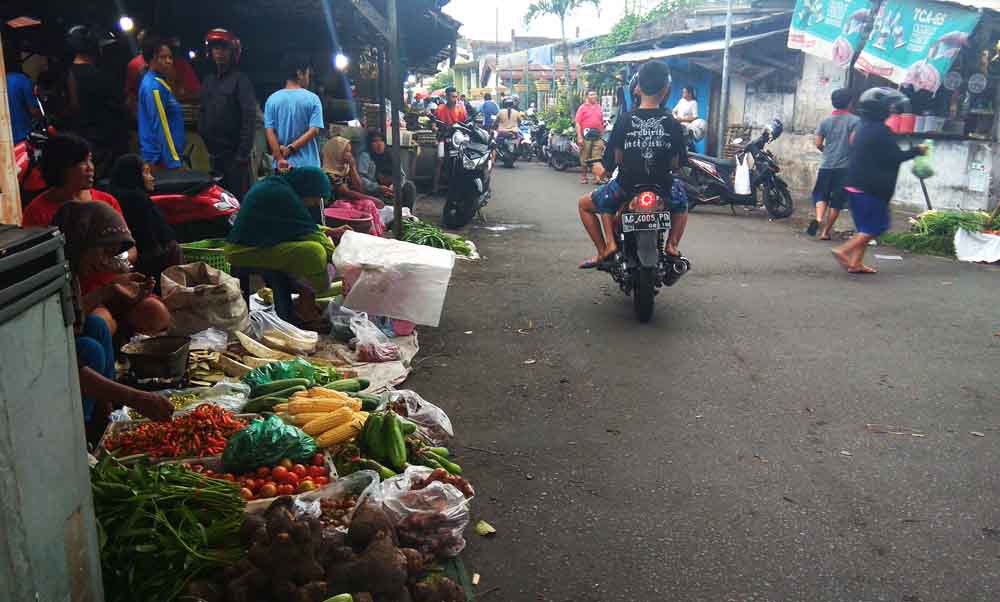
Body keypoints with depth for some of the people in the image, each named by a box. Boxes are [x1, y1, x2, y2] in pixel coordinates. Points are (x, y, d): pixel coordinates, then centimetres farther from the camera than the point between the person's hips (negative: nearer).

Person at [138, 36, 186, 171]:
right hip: (162, 159, -10)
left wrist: (175, 159, 20)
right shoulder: (155, 86, -14)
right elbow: (160, 127, -20)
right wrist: (174, 162, -22)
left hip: (159, 156, 10)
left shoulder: (154, 83, 15)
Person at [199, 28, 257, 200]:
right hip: (214, 153, 7)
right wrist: (205, 142, 11)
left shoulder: (240, 80, -5)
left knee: (239, 198, -7)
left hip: (234, 153, -7)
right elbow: (203, 115, 21)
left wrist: (243, 153, -17)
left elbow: (249, 118, -12)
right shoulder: (209, 81, 16)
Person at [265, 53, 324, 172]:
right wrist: (290, 149, -7)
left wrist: (280, 159, -4)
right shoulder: (312, 99, -2)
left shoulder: (272, 99, 3)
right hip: (308, 164, -2)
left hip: (283, 164, 2)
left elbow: (270, 132, -3)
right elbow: (313, 130, -10)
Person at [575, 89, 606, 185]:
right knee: (585, 157, 3)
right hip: (586, 136, -4)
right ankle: (584, 175, 14)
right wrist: (579, 137, -14)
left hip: (597, 136, 4)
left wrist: (602, 135, 16)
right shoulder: (582, 107, 1)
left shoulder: (599, 107, 16)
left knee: (597, 158, -2)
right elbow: (578, 123, -6)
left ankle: (597, 176, -3)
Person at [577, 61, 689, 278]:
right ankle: (672, 246, 16)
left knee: (585, 204, 22)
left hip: (626, 186, -1)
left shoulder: (625, 120, -7)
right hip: (662, 188, 2)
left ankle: (605, 247, 6)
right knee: (682, 204, 36)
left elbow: (618, 159, -2)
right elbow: (675, 164, 1)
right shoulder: (673, 124, -4)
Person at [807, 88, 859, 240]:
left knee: (821, 194, 12)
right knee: (836, 201, 5)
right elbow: (853, 142, -14)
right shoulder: (854, 120, -5)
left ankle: (818, 219, -16)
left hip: (826, 165, 2)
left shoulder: (825, 121, 5)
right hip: (845, 166, -2)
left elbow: (818, 144, 5)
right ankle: (825, 231, 6)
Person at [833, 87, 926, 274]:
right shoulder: (881, 130, -14)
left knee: (865, 226, 13)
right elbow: (895, 156, -13)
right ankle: (843, 251, -10)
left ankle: (856, 263, 10)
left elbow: (851, 154, 21)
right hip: (871, 188, -9)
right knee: (877, 225, -2)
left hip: (854, 184, 9)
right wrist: (917, 150, 0)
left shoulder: (862, 127, 13)